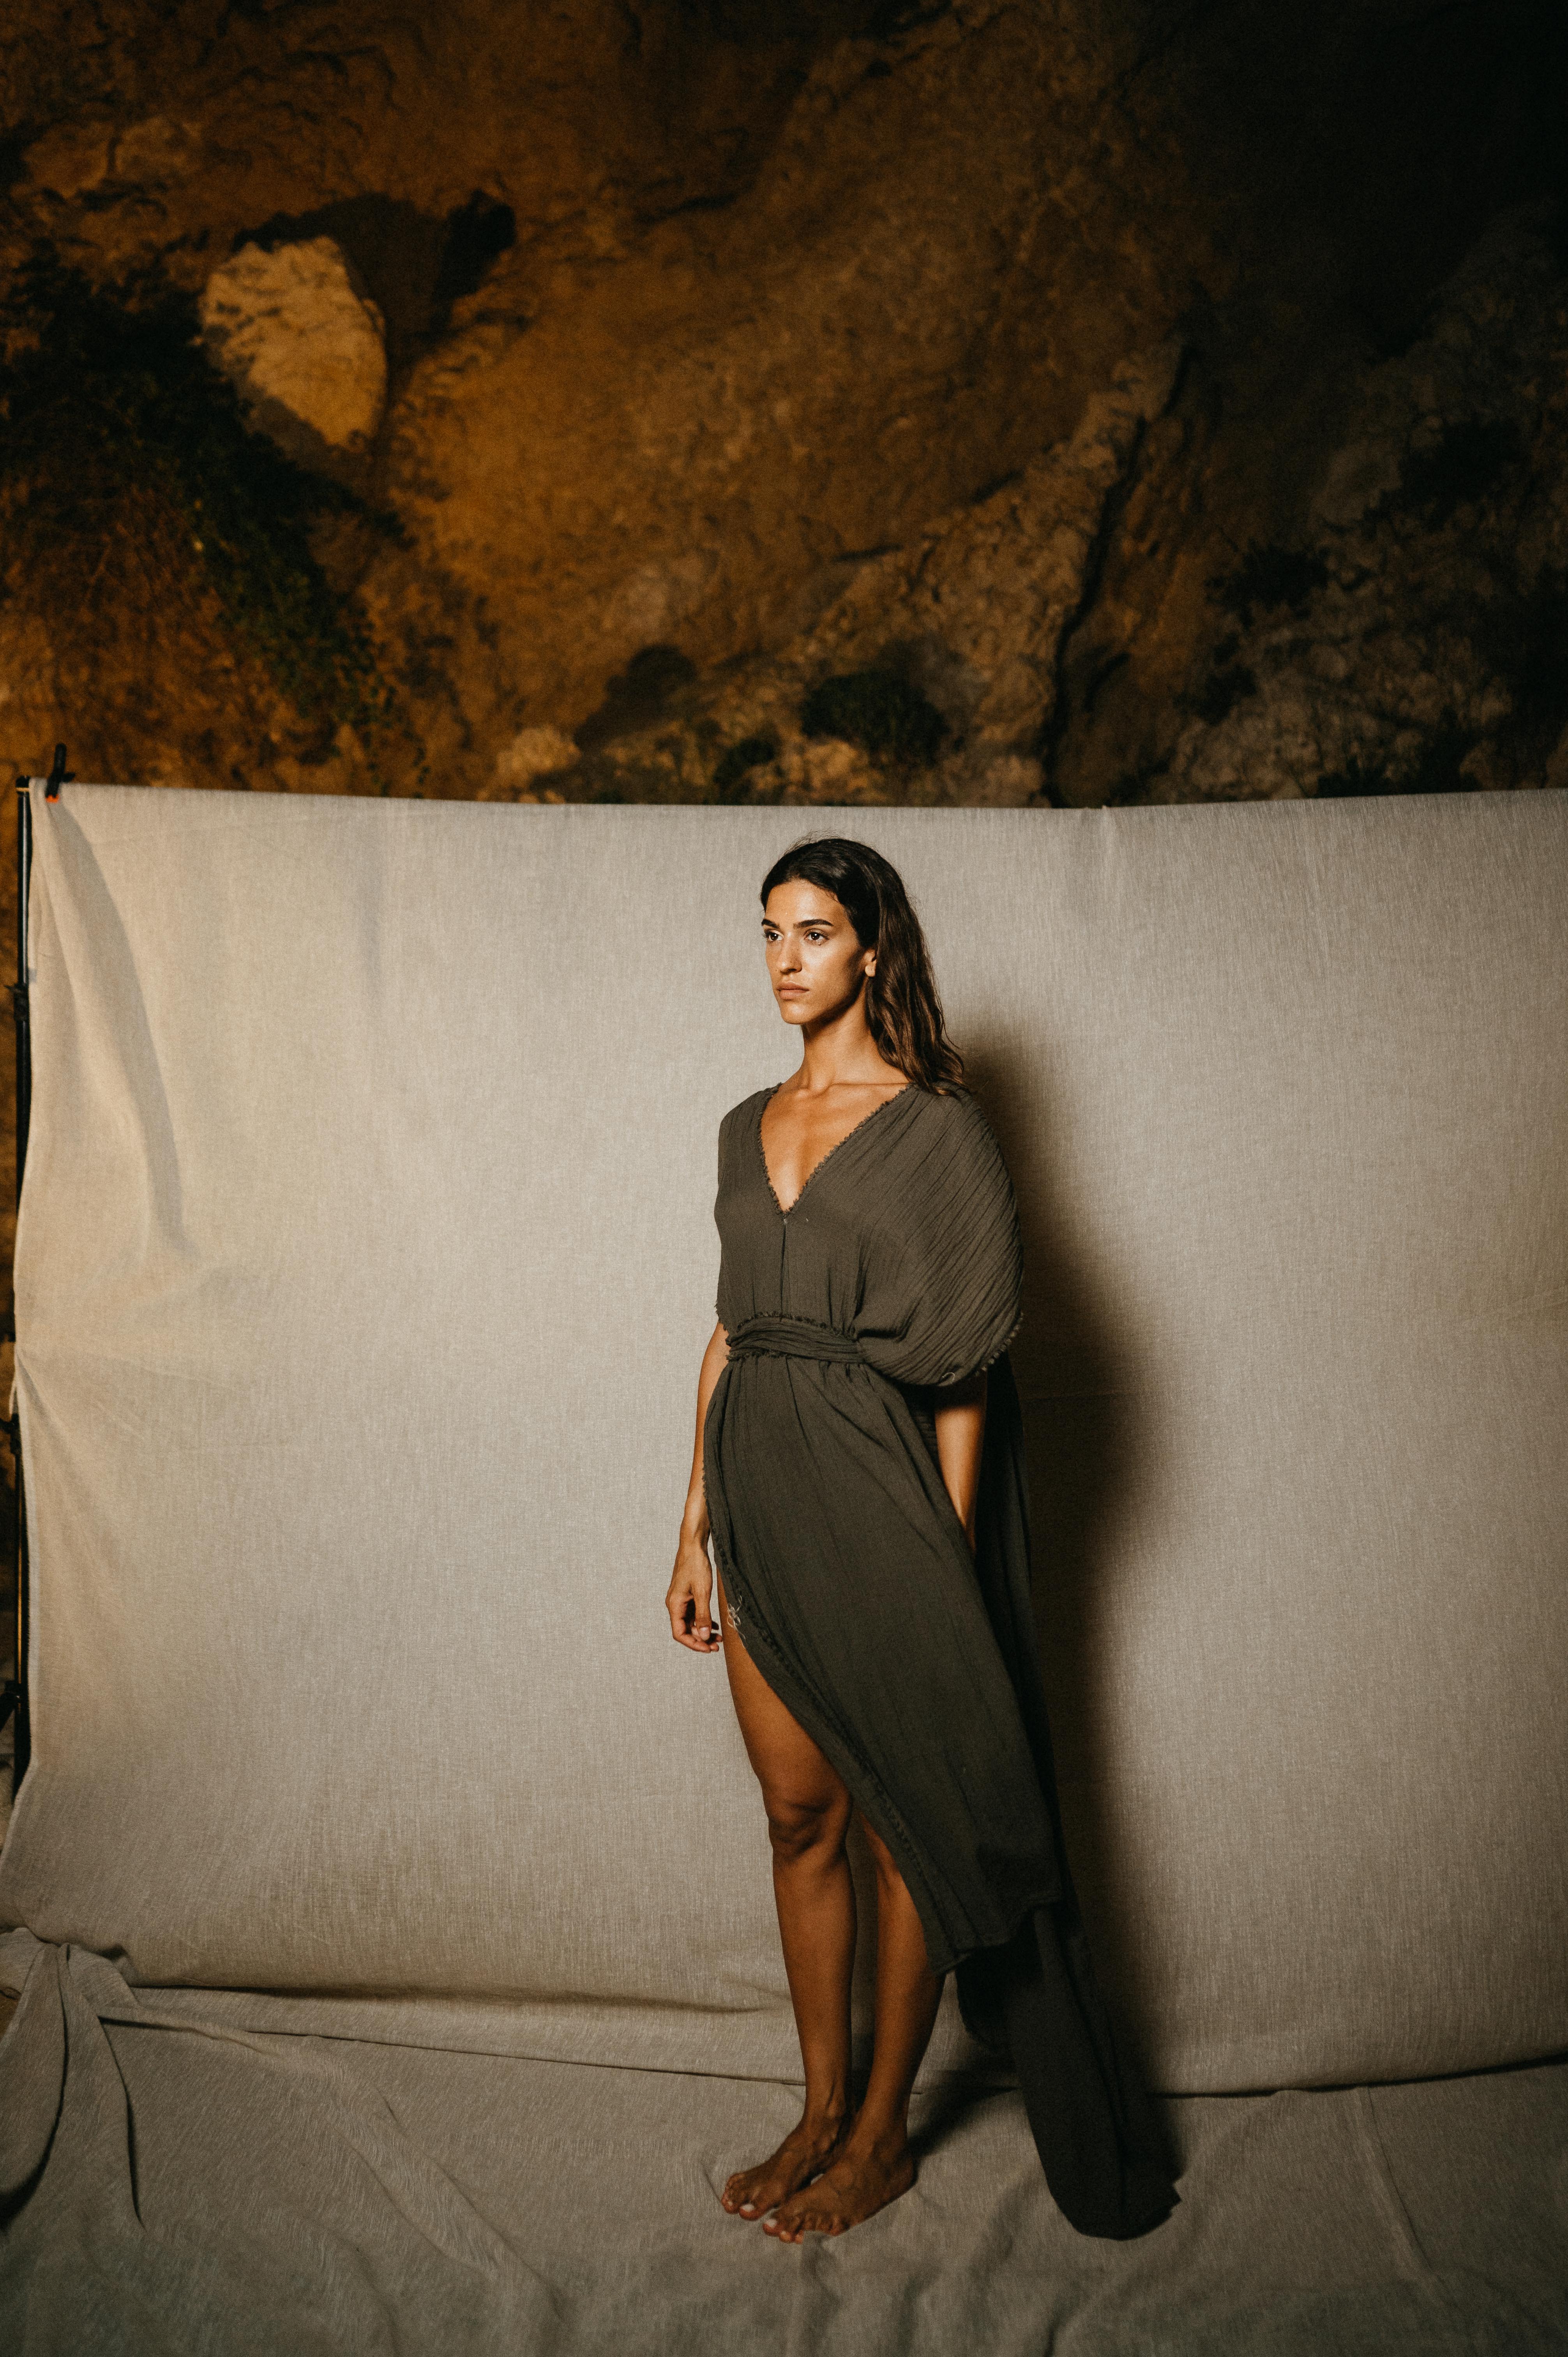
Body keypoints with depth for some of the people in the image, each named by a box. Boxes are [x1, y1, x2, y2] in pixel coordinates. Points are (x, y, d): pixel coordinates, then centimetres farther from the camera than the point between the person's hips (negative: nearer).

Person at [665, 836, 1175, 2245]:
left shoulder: (938, 1130, -7)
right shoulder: (750, 1128, 11)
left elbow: (963, 1368, -9)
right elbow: (730, 1333, 14)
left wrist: (943, 1564, -12)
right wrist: (698, 1524, 11)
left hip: (877, 1494, -6)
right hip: (762, 1493, 6)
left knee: (909, 1817, 7)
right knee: (799, 1814, 13)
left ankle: (884, 2132, 23)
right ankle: (822, 2112, 29)